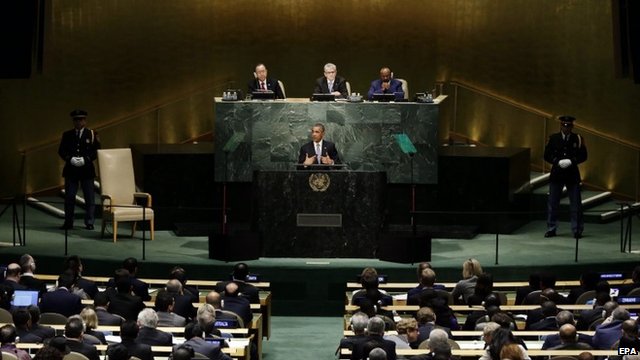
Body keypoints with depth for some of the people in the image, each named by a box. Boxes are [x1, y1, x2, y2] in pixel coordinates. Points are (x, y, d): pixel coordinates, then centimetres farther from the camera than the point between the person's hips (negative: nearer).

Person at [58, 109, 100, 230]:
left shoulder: (92, 134, 4)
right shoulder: (67, 135, 9)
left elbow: (96, 151, -1)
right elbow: (61, 151, 5)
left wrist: (85, 159, -15)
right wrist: (70, 159, -12)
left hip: (86, 169, -1)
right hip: (71, 169, 1)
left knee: (89, 197, 1)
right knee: (69, 197, 2)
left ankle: (89, 222, 7)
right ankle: (68, 222, 7)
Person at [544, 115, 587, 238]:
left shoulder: (578, 139, 1)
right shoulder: (553, 138, 3)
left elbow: (583, 156, 0)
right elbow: (547, 155, 2)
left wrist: (571, 161, -15)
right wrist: (558, 162, -13)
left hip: (572, 174, -1)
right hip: (556, 174, 1)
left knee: (576, 204, 1)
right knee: (552, 203, 3)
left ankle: (577, 230, 9)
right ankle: (551, 229, 12)